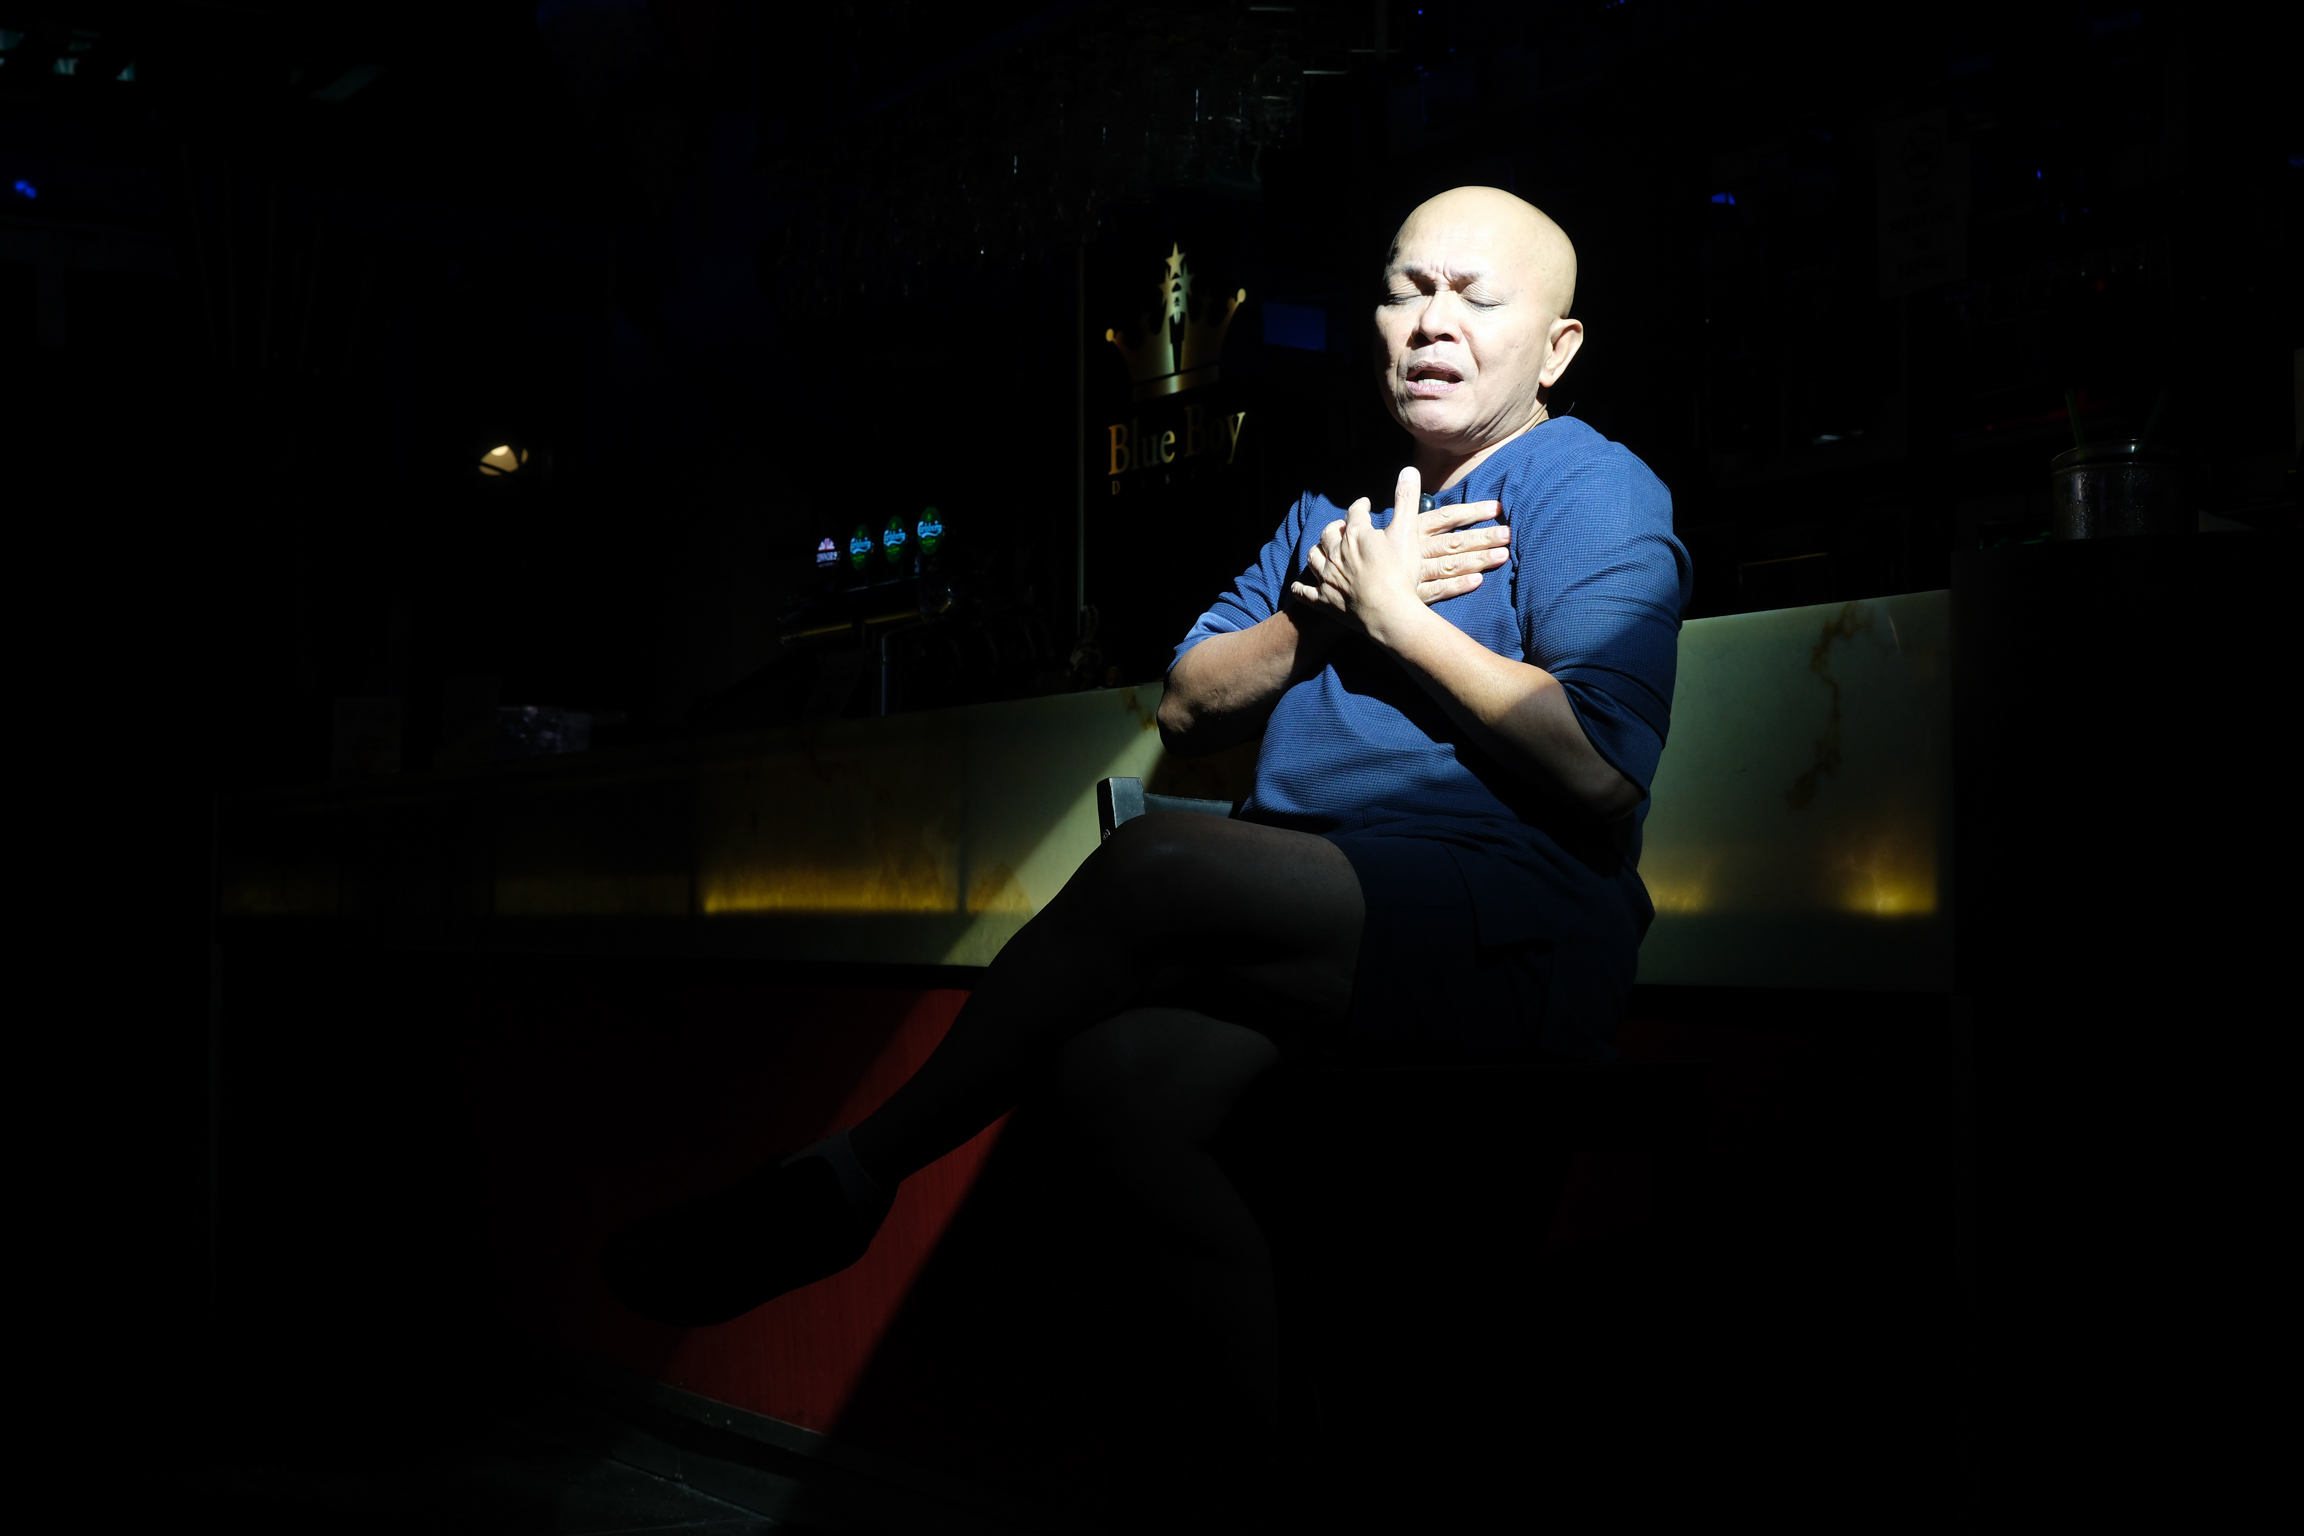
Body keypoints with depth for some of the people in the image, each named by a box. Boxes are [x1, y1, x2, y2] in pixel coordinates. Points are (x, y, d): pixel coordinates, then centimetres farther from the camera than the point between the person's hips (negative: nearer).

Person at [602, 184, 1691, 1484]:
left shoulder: (1591, 491, 2)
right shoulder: (1336, 502, 25)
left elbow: (1604, 774, -13)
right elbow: (1189, 714, 18)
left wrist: (1397, 619, -7)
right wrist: (1325, 611, 1)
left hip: (1515, 924, -7)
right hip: (1325, 924, 7)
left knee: (1153, 863, -29)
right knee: (1118, 1063, -24)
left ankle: (847, 1183, -13)